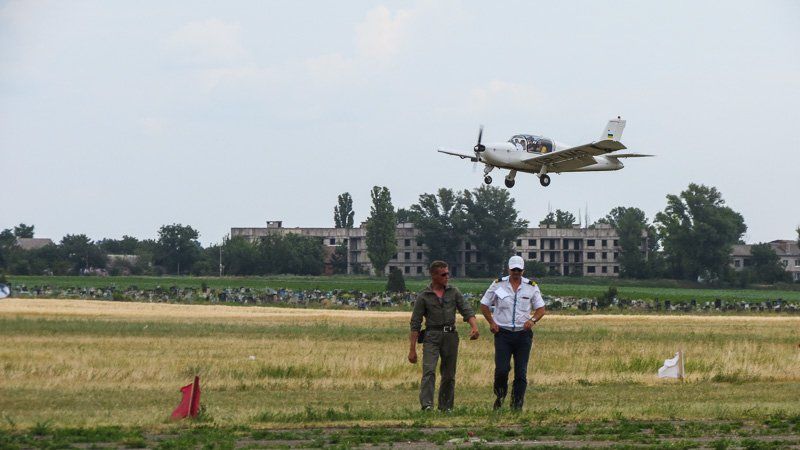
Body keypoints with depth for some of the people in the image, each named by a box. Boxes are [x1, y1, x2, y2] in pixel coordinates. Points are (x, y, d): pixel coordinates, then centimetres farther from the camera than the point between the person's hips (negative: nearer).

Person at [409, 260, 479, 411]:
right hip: (432, 336, -3)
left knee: (449, 375, 6)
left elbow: (466, 310, 1)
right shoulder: (423, 296, 1)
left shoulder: (454, 292, 9)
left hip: (450, 336, 3)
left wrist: (474, 327, -20)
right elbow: (415, 324, 1)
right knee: (429, 371, -18)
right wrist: (412, 349, -3)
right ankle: (427, 405, -28)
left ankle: (445, 407, 14)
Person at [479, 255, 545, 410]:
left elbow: (541, 309, 10)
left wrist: (532, 320, -11)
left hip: (523, 334, 1)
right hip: (503, 333, -1)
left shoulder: (532, 287, 7)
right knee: (501, 369, -12)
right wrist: (491, 322, -1)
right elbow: (484, 304, 12)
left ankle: (517, 405, 6)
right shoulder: (498, 284, 4)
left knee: (521, 372, -1)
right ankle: (500, 396, 13)